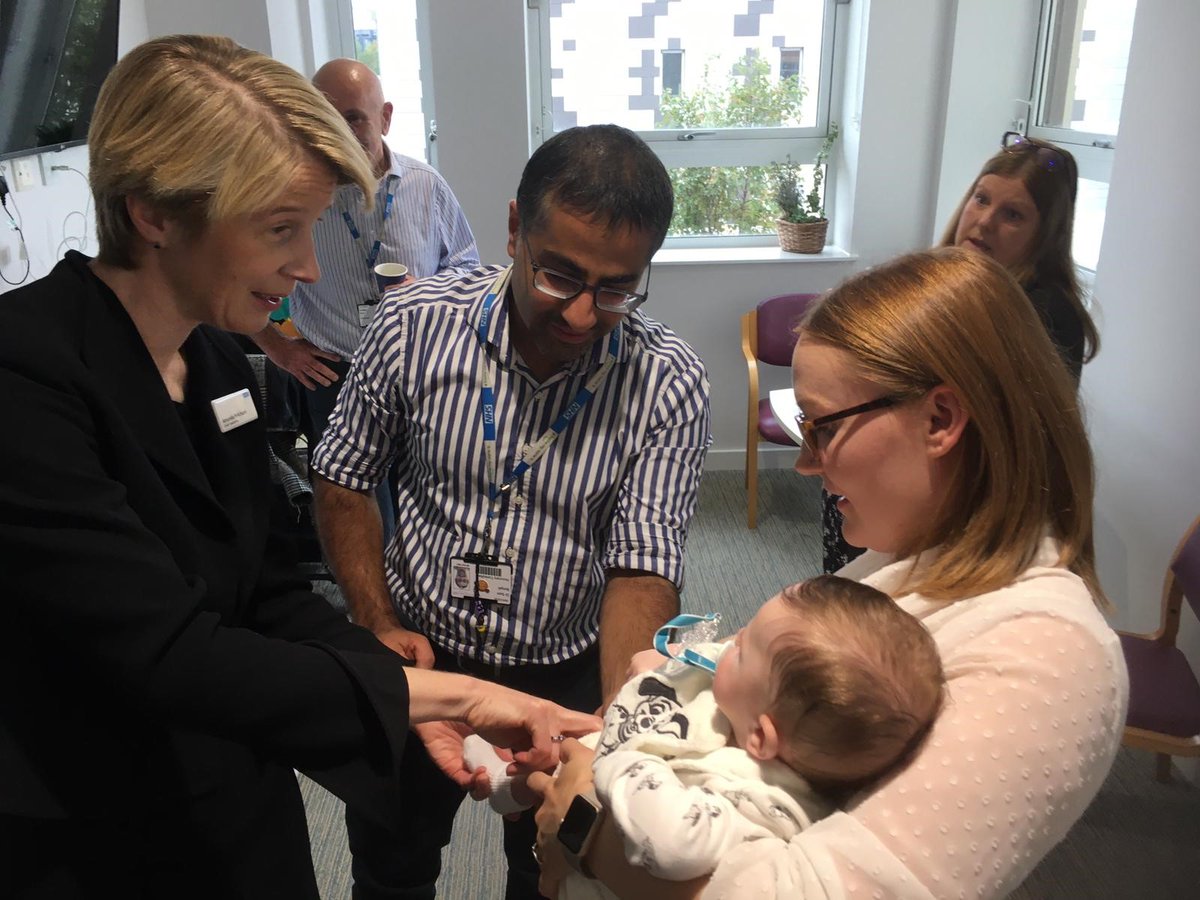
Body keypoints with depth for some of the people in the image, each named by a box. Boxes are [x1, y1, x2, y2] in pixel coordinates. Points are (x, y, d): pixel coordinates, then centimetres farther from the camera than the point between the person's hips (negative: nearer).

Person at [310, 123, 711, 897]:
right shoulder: (414, 324, -16)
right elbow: (345, 481, -3)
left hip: (568, 679, 0)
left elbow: (644, 570, -21)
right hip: (419, 660, 1)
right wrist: (378, 624, -11)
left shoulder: (669, 384, -19)